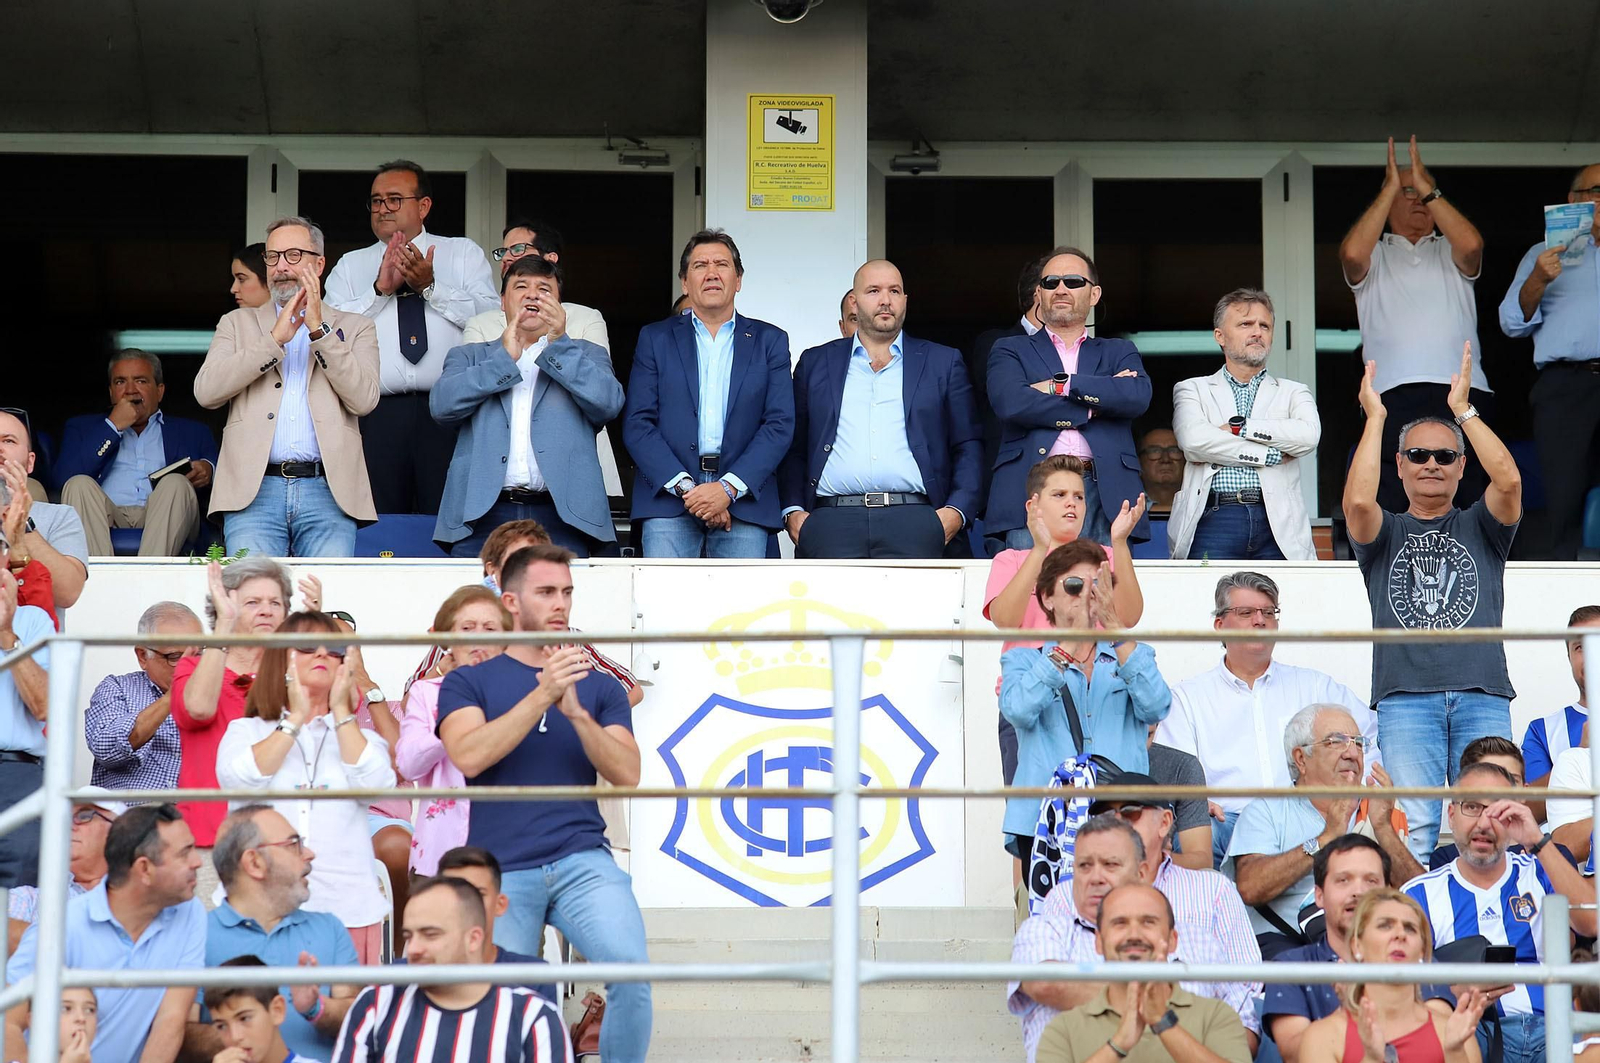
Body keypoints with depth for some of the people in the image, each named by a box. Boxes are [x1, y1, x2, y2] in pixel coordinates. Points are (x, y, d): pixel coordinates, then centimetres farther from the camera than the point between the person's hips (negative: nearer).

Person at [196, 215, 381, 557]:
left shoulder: (355, 328, 18)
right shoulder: (238, 323, 21)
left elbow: (364, 398, 0)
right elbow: (206, 392, 3)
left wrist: (319, 329, -4)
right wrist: (275, 338, -2)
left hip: (326, 491, 0)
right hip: (255, 490, 0)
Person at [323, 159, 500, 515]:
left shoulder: (464, 254, 14)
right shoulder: (351, 266, 18)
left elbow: (492, 317, -2)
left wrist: (431, 287, -8)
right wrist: (380, 290, -5)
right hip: (379, 415, 2)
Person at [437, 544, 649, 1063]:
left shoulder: (599, 688, 14)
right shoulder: (468, 682, 8)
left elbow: (627, 774, 1)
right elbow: (469, 756, -10)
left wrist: (576, 712, -13)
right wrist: (542, 695, -17)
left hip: (582, 860, 1)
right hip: (502, 869, -1)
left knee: (631, 968, -23)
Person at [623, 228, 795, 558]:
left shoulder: (769, 340, 13)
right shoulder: (655, 339, 13)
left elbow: (780, 424, 4)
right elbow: (637, 424, 4)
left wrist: (729, 488, -9)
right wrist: (684, 487, -10)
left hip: (744, 504, 0)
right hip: (668, 503, 0)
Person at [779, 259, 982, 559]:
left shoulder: (943, 362, 16)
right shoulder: (816, 363, 19)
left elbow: (968, 447, 13)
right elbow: (793, 447, 17)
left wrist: (958, 511, -2)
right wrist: (792, 511, 2)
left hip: (914, 522, -1)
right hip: (831, 521, 1)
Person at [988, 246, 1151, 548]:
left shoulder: (1119, 353, 23)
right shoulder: (1010, 350, 19)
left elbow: (1138, 397, 0)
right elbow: (1011, 403, -3)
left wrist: (1060, 385, -2)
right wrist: (1094, 408, -2)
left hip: (1103, 499, 1)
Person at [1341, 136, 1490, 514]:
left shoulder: (1449, 252, 22)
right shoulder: (1374, 256, 19)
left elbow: (1471, 244, -1)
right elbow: (1352, 253, -5)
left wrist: (1428, 187, 4)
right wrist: (1390, 187, 3)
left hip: (1464, 389, 1)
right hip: (1395, 394, -1)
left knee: (1476, 499, -3)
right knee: (1392, 504, -9)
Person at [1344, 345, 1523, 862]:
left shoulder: (1479, 528, 19)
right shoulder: (1386, 534, 17)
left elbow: (1508, 480, -3)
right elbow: (1358, 500, -7)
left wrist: (1464, 410, 3)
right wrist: (1375, 416, 2)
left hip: (1483, 697, 1)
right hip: (1405, 698, -1)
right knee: (1411, 828, -15)